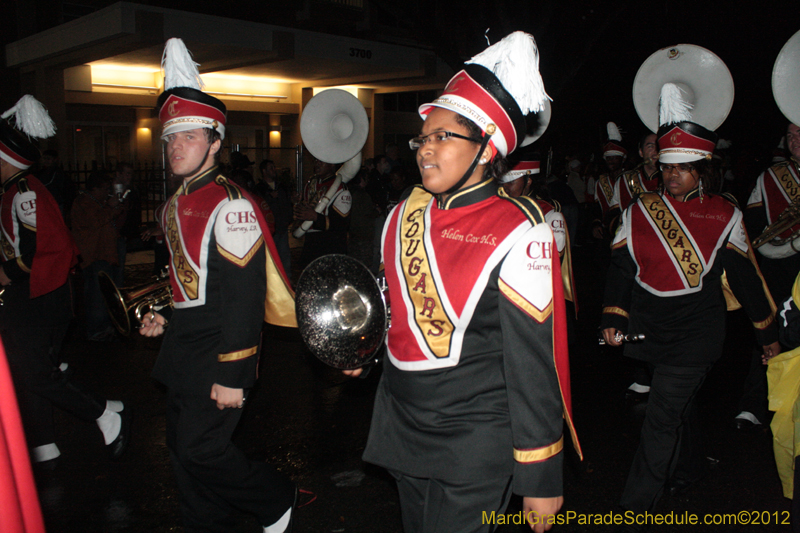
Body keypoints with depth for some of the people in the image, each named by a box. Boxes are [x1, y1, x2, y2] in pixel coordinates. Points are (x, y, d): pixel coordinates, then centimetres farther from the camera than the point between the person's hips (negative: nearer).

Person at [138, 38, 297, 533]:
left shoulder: (230, 205, -19)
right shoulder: (177, 204, 10)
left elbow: (244, 297, -24)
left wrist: (231, 376, -24)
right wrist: (165, 313, 11)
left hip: (218, 349, -9)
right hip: (184, 346, 9)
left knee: (201, 448, -4)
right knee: (181, 446, 16)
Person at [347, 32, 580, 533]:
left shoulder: (518, 232, -17)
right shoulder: (403, 215, 3)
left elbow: (534, 364, -16)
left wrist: (541, 476, -13)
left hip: (475, 442, -6)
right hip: (404, 429, 7)